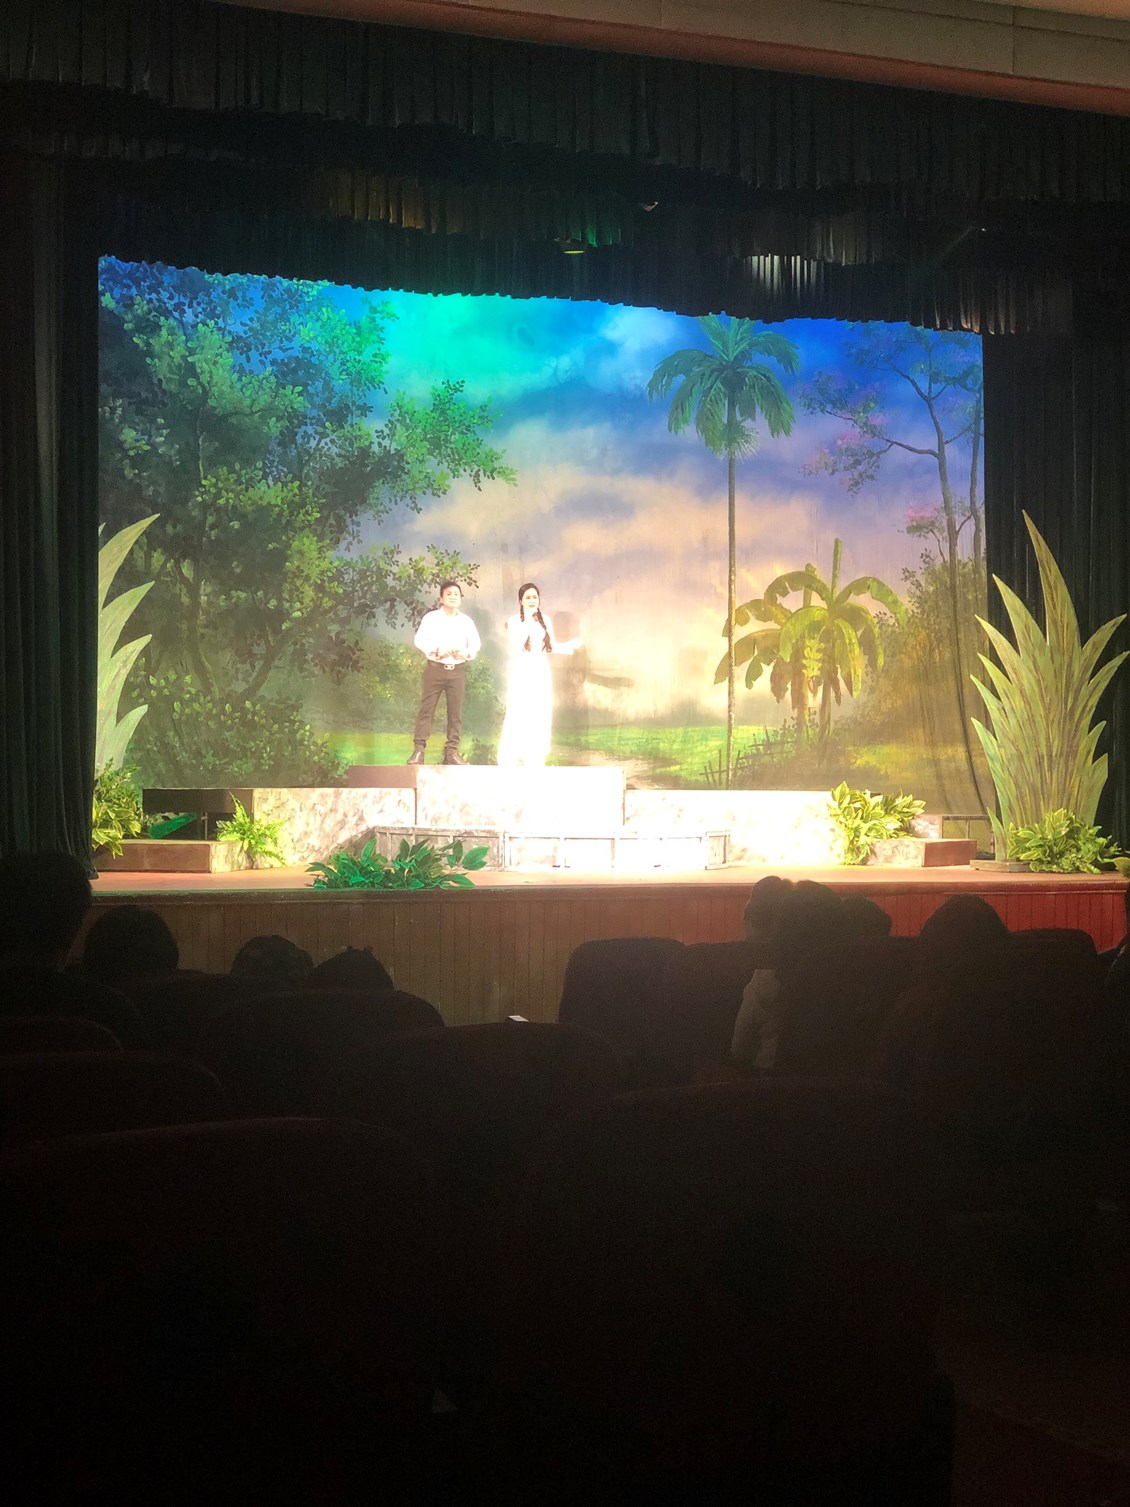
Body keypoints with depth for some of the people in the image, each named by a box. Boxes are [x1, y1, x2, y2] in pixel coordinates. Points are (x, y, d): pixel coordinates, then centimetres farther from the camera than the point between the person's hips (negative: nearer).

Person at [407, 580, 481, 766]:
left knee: (456, 711, 2)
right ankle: (419, 749, -6)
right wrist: (435, 651, -19)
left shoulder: (466, 621, 11)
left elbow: (475, 644, 11)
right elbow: (420, 639, -3)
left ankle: (452, 751, 7)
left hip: (458, 670, 3)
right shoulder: (431, 618, 3)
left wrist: (465, 653, -10)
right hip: (435, 668, -3)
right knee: (427, 708, -6)